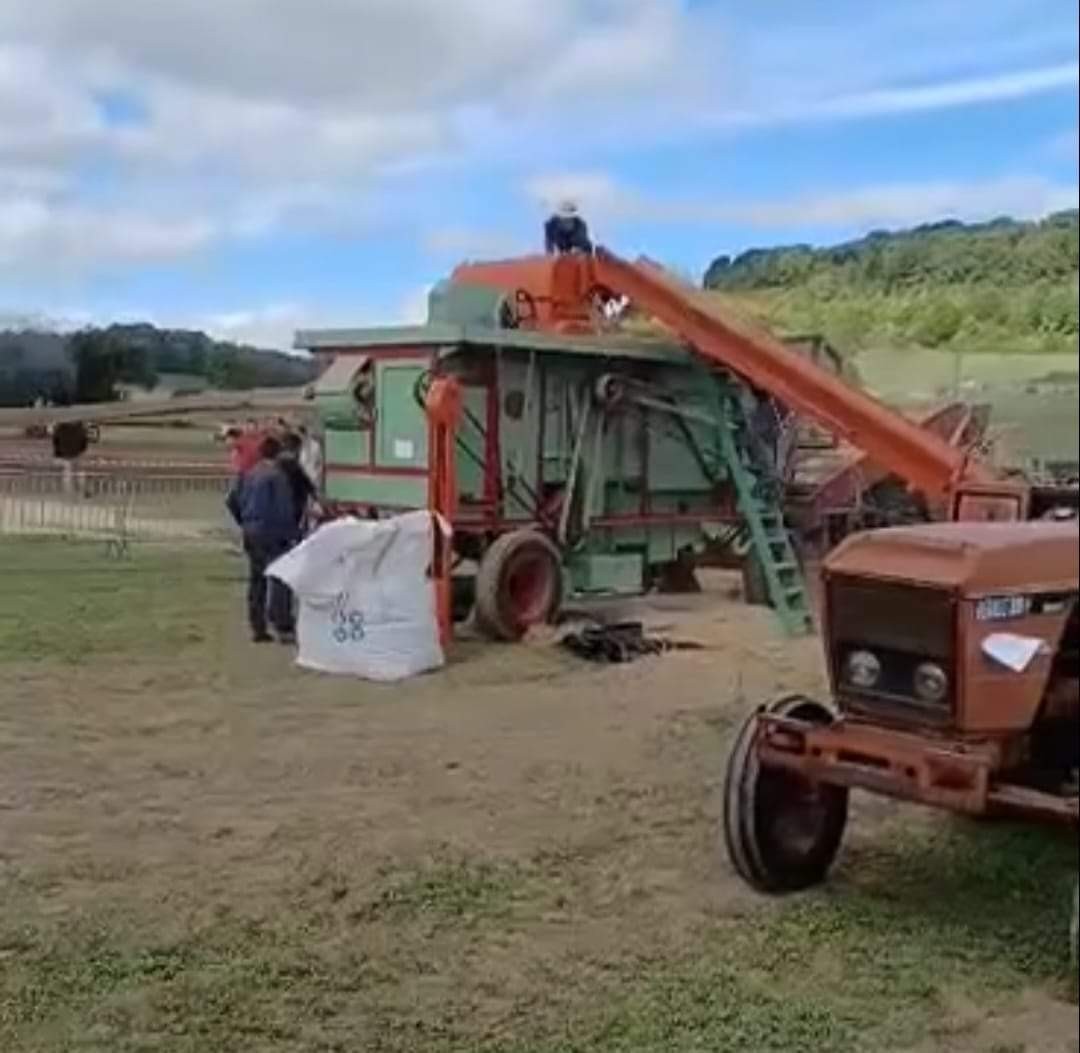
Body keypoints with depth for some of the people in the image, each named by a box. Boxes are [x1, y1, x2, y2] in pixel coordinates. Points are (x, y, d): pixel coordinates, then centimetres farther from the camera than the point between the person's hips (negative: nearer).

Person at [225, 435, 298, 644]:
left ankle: (257, 628, 17)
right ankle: (283, 628, -8)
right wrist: (290, 532, -8)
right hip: (272, 533, -8)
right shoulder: (277, 476, -13)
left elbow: (231, 501, 15)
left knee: (256, 579, 13)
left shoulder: (248, 475, 10)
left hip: (251, 532, 8)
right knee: (279, 579, -5)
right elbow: (284, 508, -16)